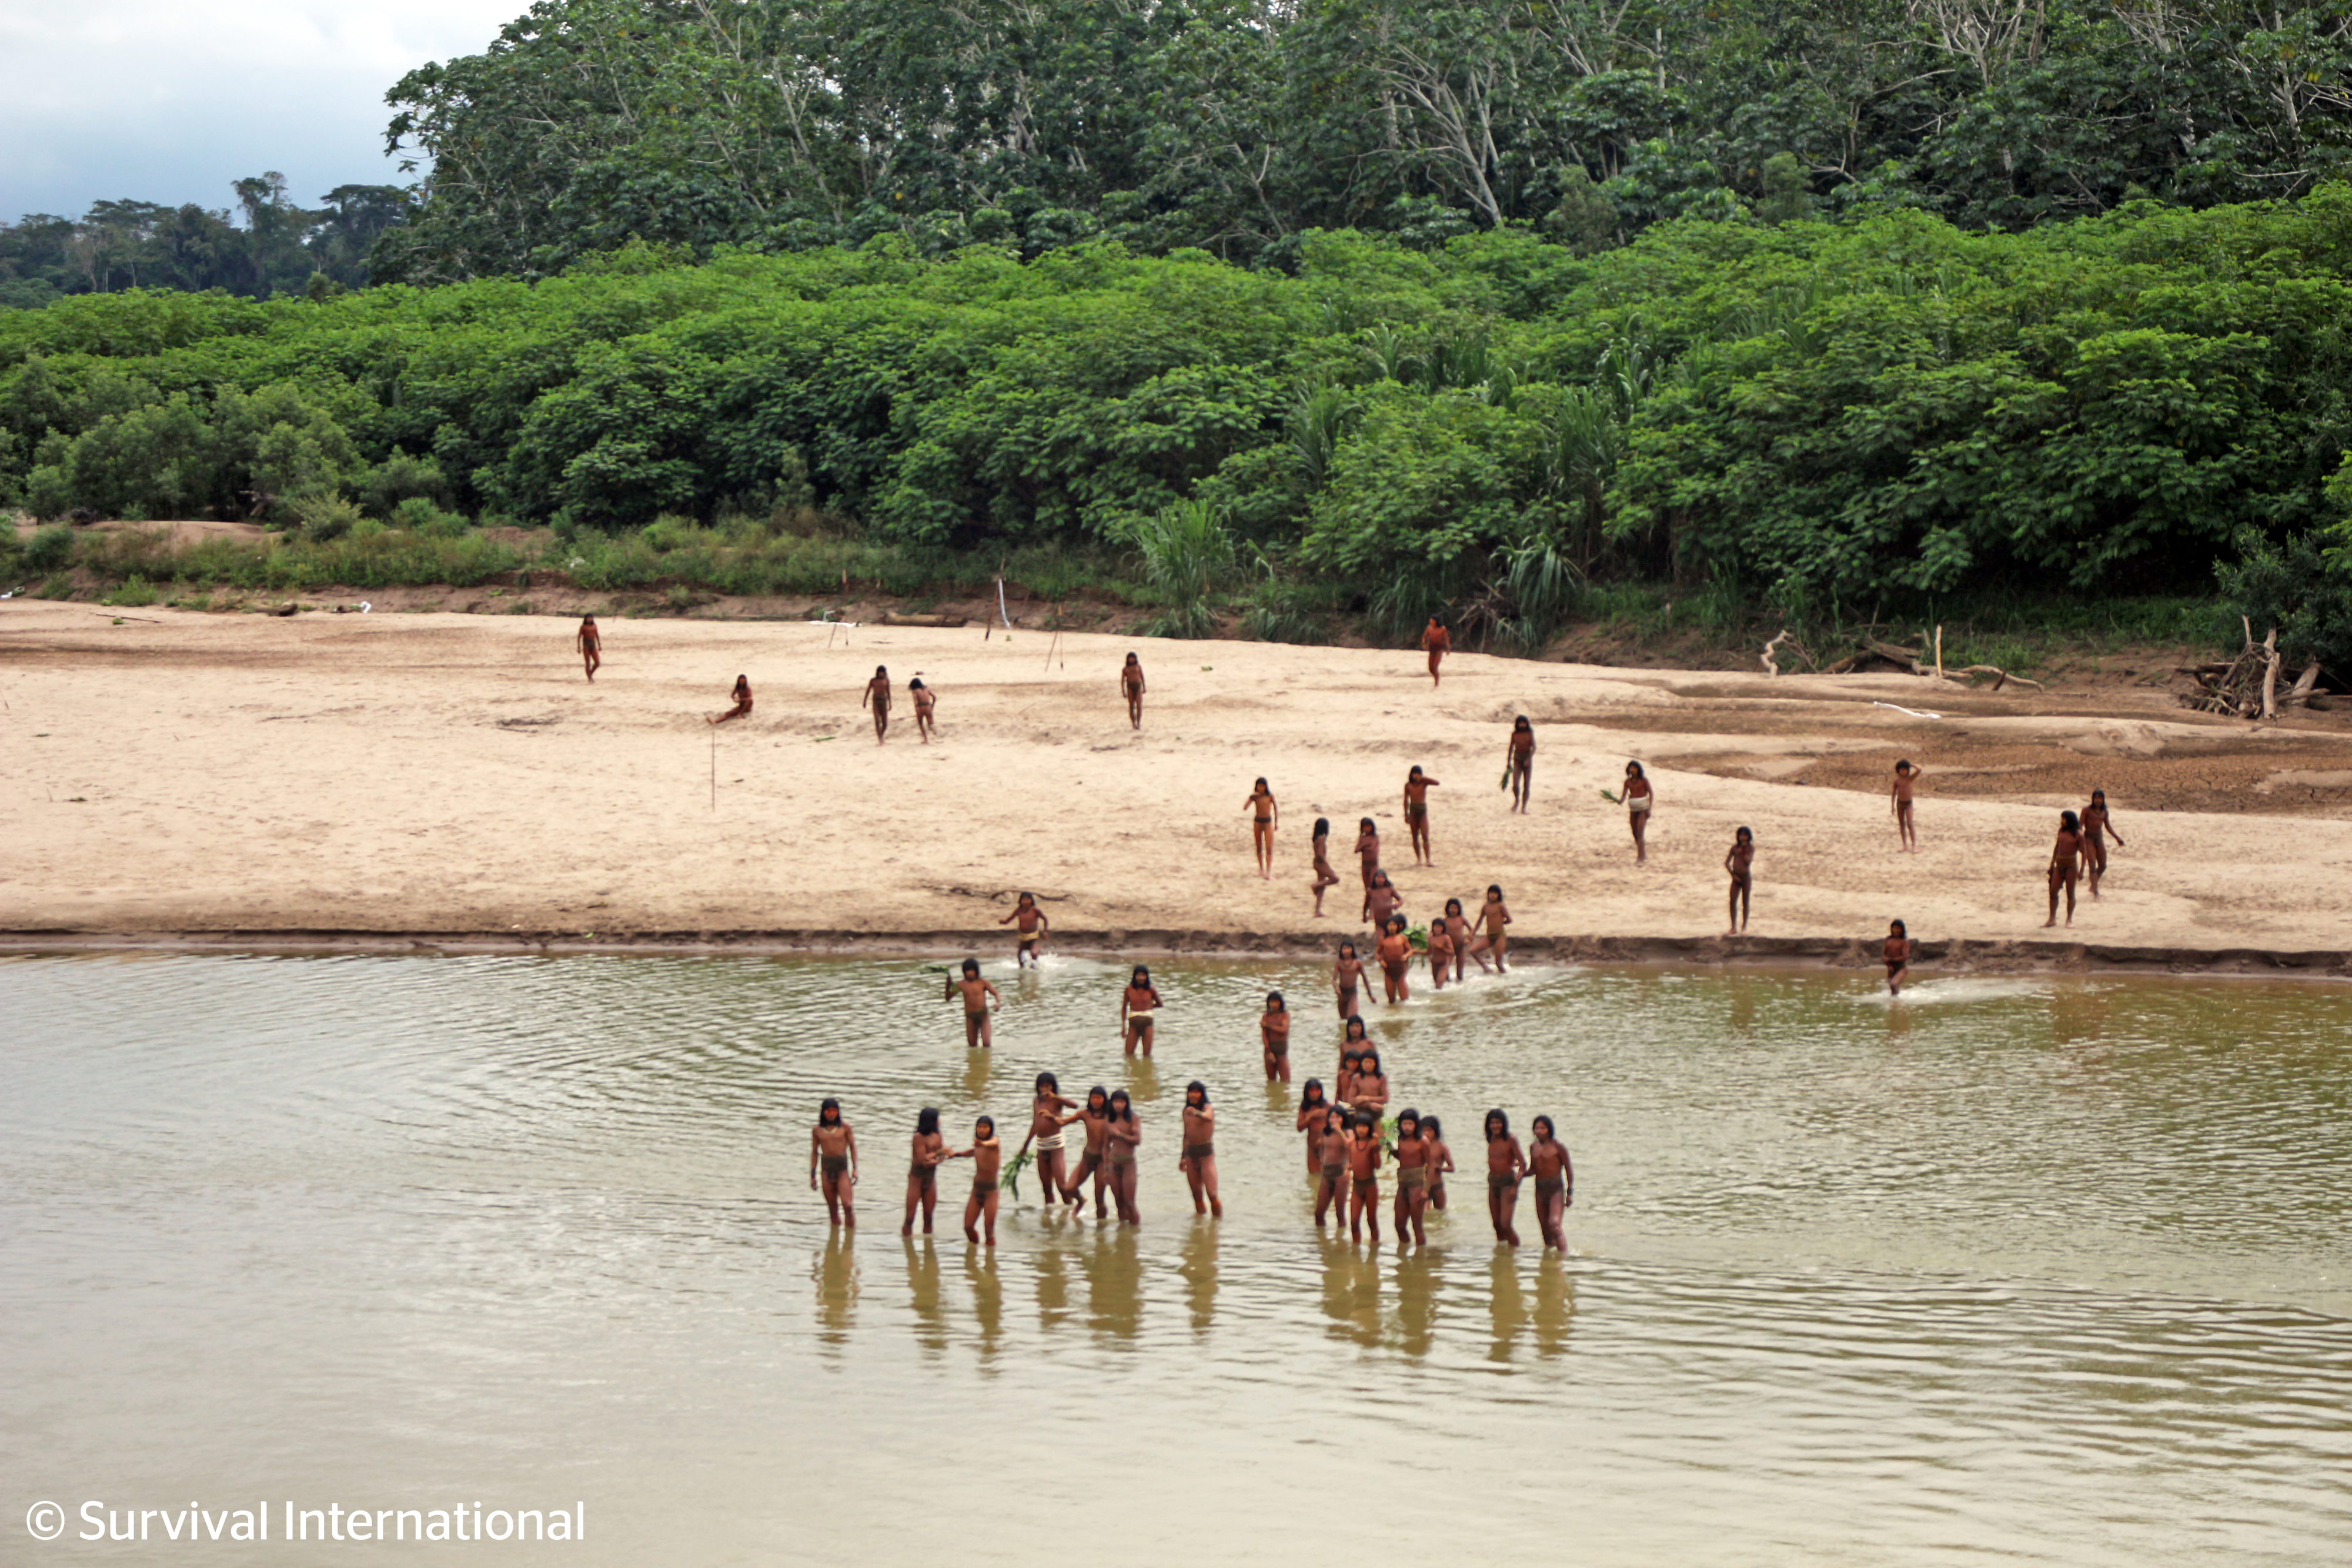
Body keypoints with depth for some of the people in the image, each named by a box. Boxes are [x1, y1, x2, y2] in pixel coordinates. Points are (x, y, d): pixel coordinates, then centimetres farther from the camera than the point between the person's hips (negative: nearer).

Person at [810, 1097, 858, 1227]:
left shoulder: (845, 1127, 3)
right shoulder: (817, 1130, 7)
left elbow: (853, 1147, 9)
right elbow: (814, 1152, 13)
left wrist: (855, 1169, 1)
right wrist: (813, 1175, 10)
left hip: (843, 1169, -2)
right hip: (826, 1169, 2)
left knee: (847, 1205, -13)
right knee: (833, 1209, 5)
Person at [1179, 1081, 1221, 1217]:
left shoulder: (1208, 1107, -8)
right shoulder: (1186, 1111, 11)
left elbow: (1208, 1117, -34)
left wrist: (1197, 1113, -56)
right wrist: (1183, 1157, 24)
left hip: (1206, 1153, -6)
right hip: (1191, 1153, 6)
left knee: (1211, 1194, -12)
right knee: (1197, 1196, 8)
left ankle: (1217, 1220, -1)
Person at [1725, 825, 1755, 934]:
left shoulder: (1751, 848, 0)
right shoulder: (1735, 847, 5)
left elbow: (1749, 861, -14)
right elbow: (1727, 863, 6)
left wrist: (1744, 851, -15)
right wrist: (1733, 875, -2)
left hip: (1746, 876, -2)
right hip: (1736, 876, 2)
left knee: (1745, 902, 3)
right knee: (1733, 902, -4)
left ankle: (1744, 926, 11)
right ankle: (1734, 928, 0)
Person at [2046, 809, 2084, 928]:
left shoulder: (2078, 834, -8)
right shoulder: (2061, 831, 7)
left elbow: (2083, 852, -6)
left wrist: (2081, 871, -9)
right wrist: (2052, 864, 19)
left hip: (2071, 866, -5)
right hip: (2059, 865, 5)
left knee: (2070, 893, 1)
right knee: (2053, 891, 2)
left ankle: (2069, 919, 10)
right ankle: (2052, 919, 7)